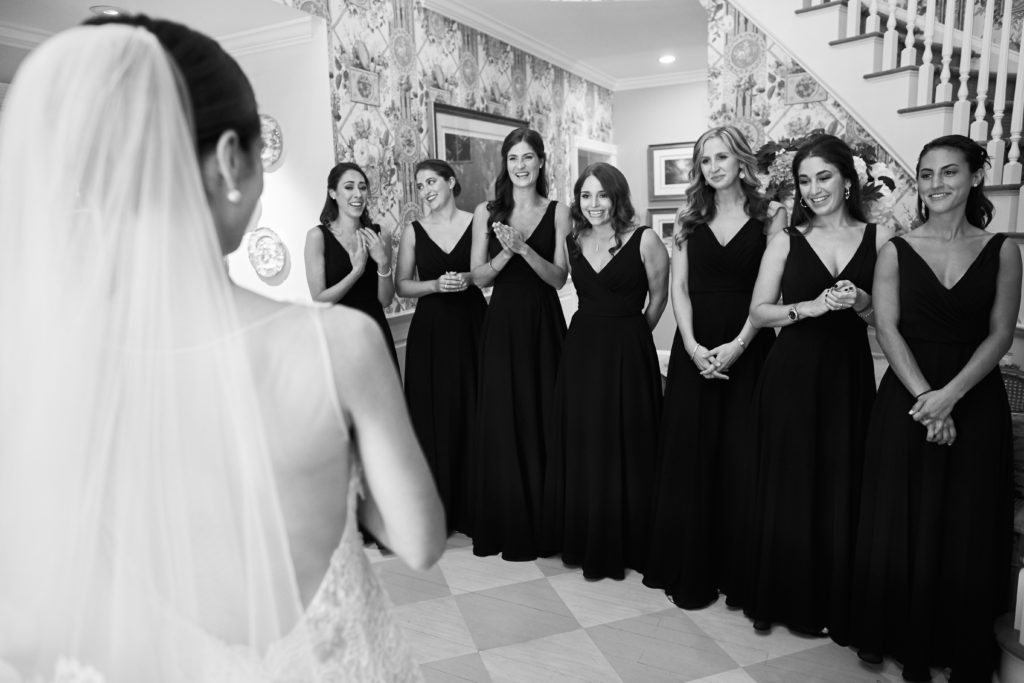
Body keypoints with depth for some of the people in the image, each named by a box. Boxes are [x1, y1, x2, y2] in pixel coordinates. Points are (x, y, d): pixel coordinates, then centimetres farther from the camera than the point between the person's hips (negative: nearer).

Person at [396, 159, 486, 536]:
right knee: (433, 413, 2)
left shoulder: (476, 222, 2)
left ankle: (473, 504, 16)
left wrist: (469, 278, -13)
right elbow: (402, 285, 5)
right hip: (430, 329, 1)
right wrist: (436, 284, -11)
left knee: (473, 412, 1)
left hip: (471, 324, -1)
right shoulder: (414, 232, 6)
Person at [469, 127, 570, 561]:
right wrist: (505, 253, -16)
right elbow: (478, 277, 1)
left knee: (543, 419, 4)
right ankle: (504, 525, 19)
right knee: (500, 423, 3)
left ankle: (543, 523, 21)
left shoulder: (558, 212, 1)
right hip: (501, 324, 1)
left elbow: (559, 277, -5)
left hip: (543, 324, -1)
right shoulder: (486, 212, 5)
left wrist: (524, 249, -19)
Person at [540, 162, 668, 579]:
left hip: (628, 355, -5)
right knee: (579, 448, 11)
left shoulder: (644, 240, -9)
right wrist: (597, 330, 11)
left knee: (624, 447, 4)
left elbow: (658, 296, 2)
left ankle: (622, 544, 23)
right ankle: (583, 540, 30)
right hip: (580, 351, 5)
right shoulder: (572, 241, 6)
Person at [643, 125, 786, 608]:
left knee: (740, 459, 0)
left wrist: (737, 345, -16)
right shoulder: (689, 220, 10)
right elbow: (679, 287, 3)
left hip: (747, 349, -2)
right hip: (694, 348, 2)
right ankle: (688, 571, 16)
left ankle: (737, 572, 16)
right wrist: (692, 346, -10)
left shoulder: (770, 217, 2)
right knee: (688, 456, 4)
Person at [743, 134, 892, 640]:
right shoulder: (786, 240, 3)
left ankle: (837, 606, 23)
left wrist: (863, 304, -14)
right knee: (786, 488, 5)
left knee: (842, 489, 4)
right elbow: (759, 313, -1)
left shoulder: (879, 239, 3)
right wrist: (811, 306, -15)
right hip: (791, 375, 0)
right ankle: (782, 598, 23)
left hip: (849, 377, 1)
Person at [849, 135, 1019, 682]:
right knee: (900, 523, 6)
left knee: (969, 527, 7)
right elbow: (887, 330, -5)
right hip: (906, 399, 0)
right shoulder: (896, 251, 2)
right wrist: (924, 397, -16)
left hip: (976, 401, 1)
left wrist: (950, 395, -16)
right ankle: (901, 637, 23)